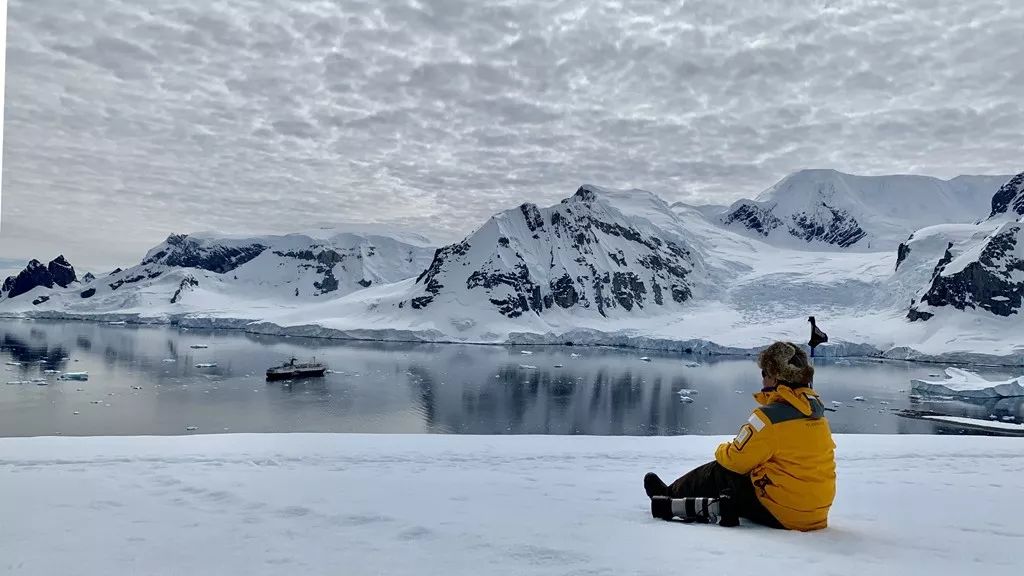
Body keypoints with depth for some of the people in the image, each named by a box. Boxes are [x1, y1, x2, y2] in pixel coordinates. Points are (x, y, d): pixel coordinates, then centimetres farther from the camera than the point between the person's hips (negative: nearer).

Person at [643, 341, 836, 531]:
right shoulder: (817, 411, 5)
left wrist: (723, 450, 12)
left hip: (781, 515, -7)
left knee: (720, 472, 13)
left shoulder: (770, 416, -19)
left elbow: (735, 460, -11)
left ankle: (670, 496, 30)